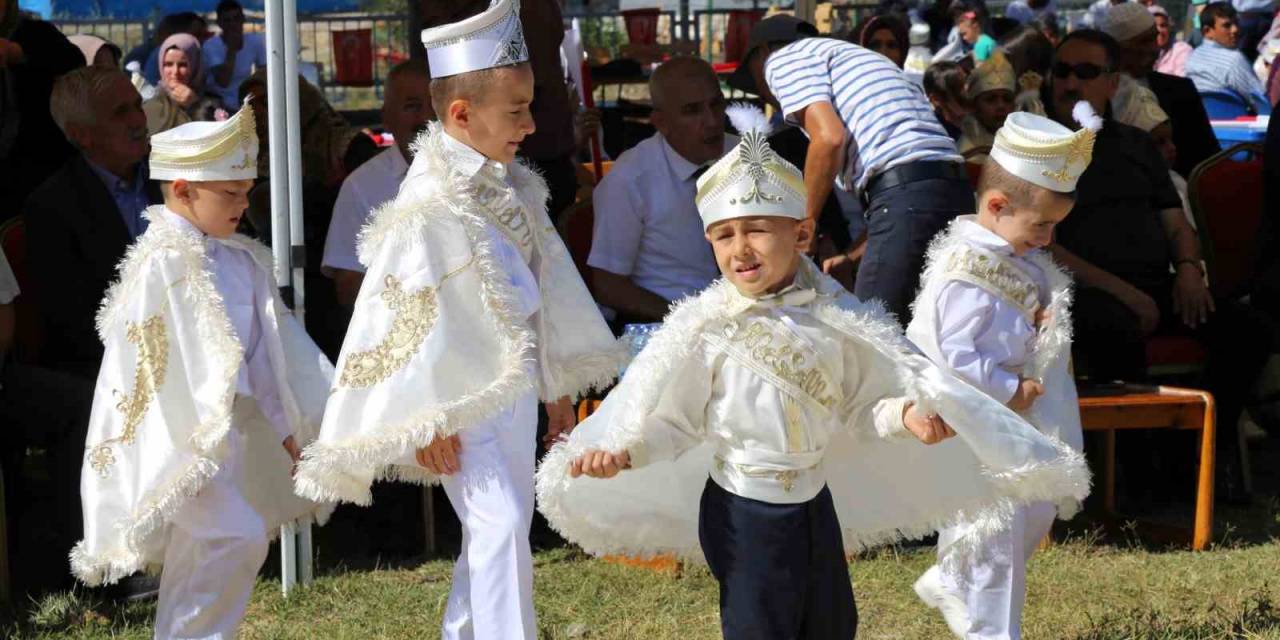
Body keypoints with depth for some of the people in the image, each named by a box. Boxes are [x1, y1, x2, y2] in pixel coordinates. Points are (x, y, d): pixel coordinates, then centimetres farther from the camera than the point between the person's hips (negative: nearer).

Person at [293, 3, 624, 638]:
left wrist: (558, 385, 21)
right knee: (502, 525, -16)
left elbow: (545, 281, 17)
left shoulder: (511, 186, 7)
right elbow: (400, 312, -17)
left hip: (515, 388, 8)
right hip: (466, 402, -8)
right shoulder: (431, 203, -19)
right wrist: (426, 422, -13)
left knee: (491, 532, 15)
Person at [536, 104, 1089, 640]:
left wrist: (902, 415, -14)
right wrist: (624, 452, -23)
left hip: (815, 501, 4)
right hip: (744, 512, -4)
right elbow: (675, 423, -7)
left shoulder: (833, 318, -4)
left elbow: (859, 407, 5)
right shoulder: (706, 330, -12)